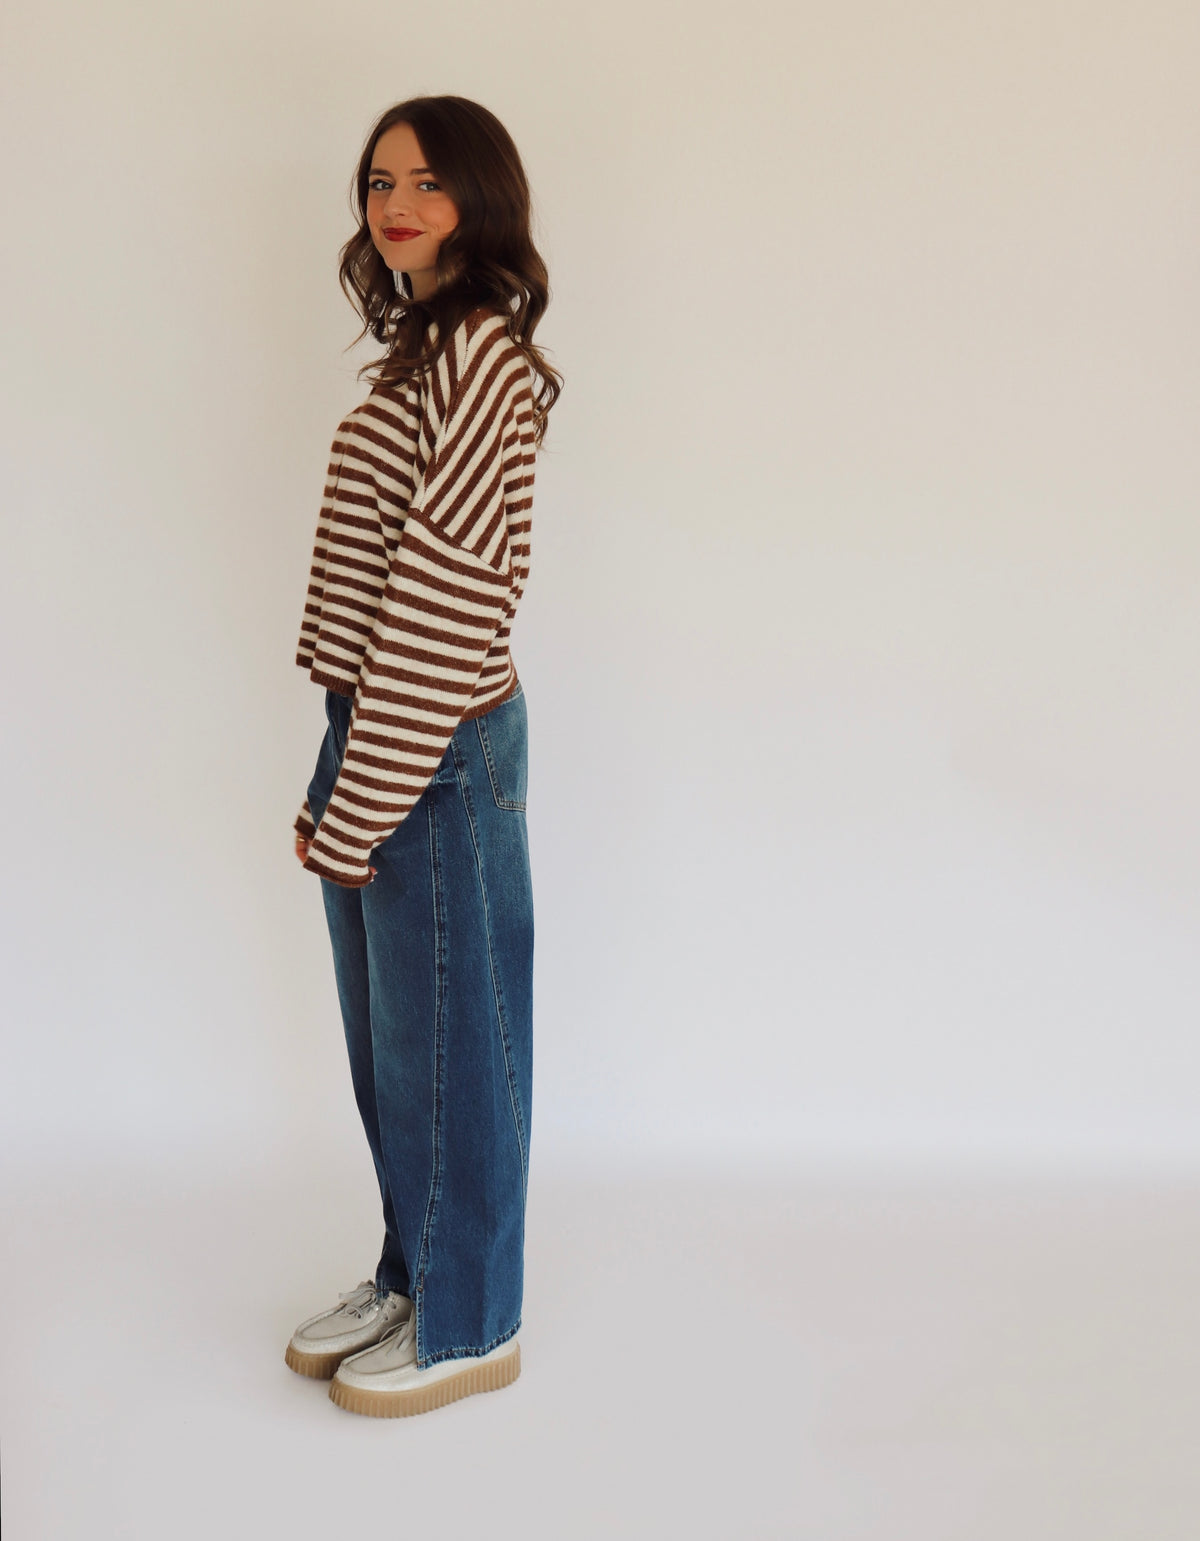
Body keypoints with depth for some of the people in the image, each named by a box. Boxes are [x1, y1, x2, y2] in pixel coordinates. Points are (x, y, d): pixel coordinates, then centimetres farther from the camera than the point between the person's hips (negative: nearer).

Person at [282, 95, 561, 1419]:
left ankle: (468, 1326, 22)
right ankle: (410, 1276, 37)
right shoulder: (427, 349, 14)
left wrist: (359, 808, -18)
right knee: (386, 1041, 20)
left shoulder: (482, 356, -17)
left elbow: (443, 598, -21)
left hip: (436, 753, -9)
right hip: (377, 734, 9)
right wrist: (340, 779, 13)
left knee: (447, 1046, 5)